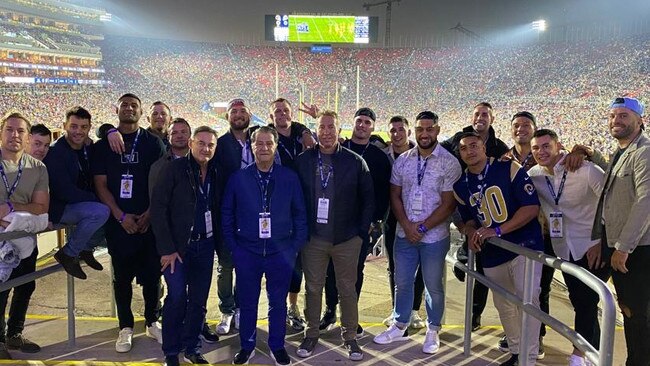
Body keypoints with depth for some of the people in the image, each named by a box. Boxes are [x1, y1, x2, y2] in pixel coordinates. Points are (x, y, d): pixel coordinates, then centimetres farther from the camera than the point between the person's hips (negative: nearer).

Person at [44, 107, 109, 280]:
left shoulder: (88, 148, 4)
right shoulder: (55, 152, -18)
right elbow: (64, 191, -24)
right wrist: (96, 198, -20)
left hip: (83, 204, 8)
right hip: (59, 207, -8)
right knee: (101, 212, -31)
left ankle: (87, 248, 11)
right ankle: (68, 253, -11)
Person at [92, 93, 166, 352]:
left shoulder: (153, 143, 6)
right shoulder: (104, 145, 9)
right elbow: (100, 184, 3)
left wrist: (149, 214, -9)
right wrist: (121, 216, -8)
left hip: (149, 220, 0)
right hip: (118, 221, 1)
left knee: (151, 273, 4)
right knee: (121, 275, 7)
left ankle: (152, 322, 19)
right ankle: (126, 327, 18)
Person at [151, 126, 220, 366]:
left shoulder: (214, 174, 7)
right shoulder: (175, 168, -7)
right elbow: (158, 208, -11)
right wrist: (167, 248, -14)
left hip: (205, 245, 5)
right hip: (178, 246, -4)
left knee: (199, 300, 9)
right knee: (177, 297, -5)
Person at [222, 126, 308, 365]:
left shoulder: (290, 178, -1)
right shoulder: (238, 179, 0)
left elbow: (300, 214, 3)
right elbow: (227, 214, 5)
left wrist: (296, 246, -1)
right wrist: (232, 246, 0)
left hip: (281, 251, 0)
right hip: (247, 252, 0)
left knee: (278, 302, 11)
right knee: (247, 302, 12)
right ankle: (246, 347, 29)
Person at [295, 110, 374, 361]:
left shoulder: (355, 162, -4)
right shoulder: (303, 161, -1)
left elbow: (368, 198, 0)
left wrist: (362, 229, -4)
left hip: (347, 239, -1)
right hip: (313, 238, 1)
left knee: (347, 289, 11)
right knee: (313, 288, 12)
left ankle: (349, 336, 26)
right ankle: (311, 334, 28)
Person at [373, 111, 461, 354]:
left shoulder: (449, 163, -9)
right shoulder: (402, 160, 2)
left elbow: (448, 204, -11)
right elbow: (395, 196, 5)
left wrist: (422, 227, -13)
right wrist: (406, 225, -8)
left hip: (434, 236, -3)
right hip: (404, 234, 3)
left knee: (433, 286, 11)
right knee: (402, 282, 15)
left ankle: (433, 331, 30)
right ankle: (399, 325, 33)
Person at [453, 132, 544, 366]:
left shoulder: (509, 169, -10)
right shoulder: (461, 185, 6)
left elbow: (532, 206, -16)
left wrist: (498, 230, -23)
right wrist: (471, 233, -6)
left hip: (525, 245, -5)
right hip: (492, 254, 5)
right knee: (504, 305, 13)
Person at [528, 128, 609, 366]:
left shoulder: (585, 169, -15)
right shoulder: (533, 175, -1)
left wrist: (604, 241, -16)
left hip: (595, 248, -5)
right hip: (566, 250, 5)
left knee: (586, 302, -4)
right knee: (580, 303, 15)